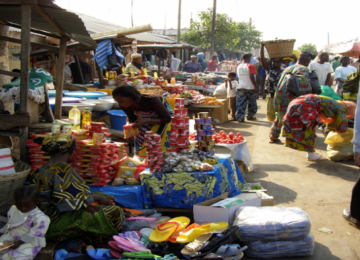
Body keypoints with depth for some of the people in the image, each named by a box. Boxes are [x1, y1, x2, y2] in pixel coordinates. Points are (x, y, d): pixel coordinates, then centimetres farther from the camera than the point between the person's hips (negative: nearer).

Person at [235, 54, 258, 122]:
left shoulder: (239, 66, 9)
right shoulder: (250, 66, -10)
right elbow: (252, 77, -16)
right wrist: (255, 87, -13)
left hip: (240, 87, 4)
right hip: (250, 88, -4)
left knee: (240, 104, 3)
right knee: (251, 103, 13)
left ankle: (240, 118, -1)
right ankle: (250, 116, 22)